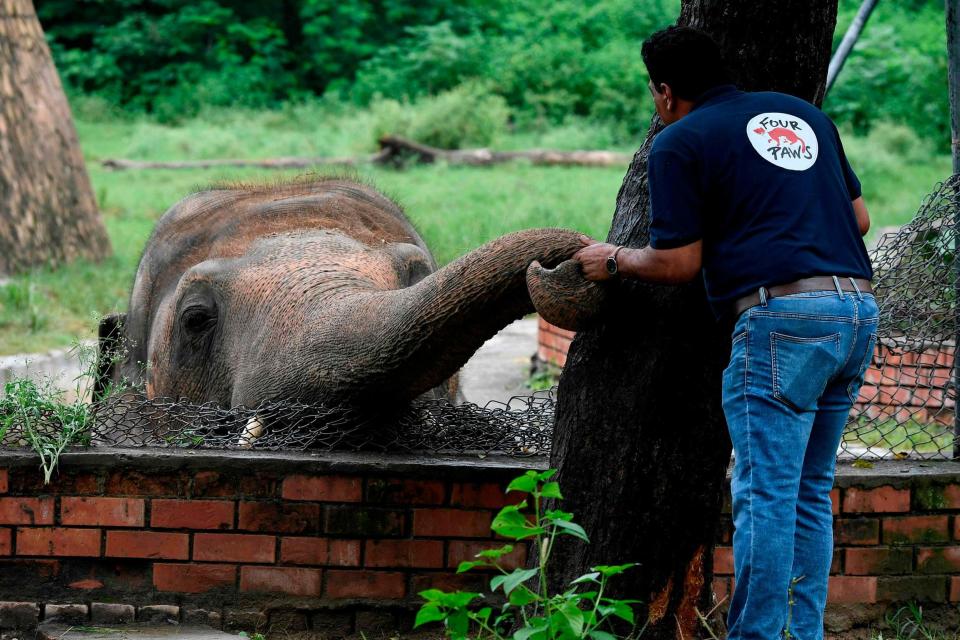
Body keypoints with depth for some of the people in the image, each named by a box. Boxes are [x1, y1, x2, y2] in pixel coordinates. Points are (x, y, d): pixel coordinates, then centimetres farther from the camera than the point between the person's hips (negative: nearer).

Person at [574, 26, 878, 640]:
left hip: (782, 315, -7)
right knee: (811, 492, 14)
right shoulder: (803, 113, 22)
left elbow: (679, 263, 0)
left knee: (766, 494, -6)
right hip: (859, 311, 7)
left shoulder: (680, 142, 2)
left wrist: (615, 260, 18)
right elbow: (859, 217, 24)